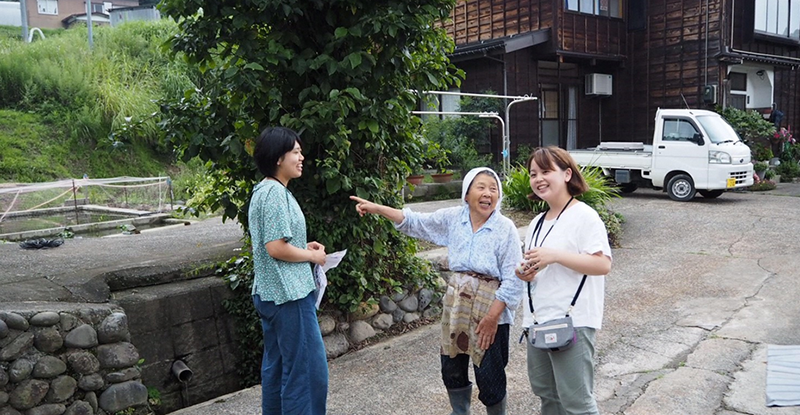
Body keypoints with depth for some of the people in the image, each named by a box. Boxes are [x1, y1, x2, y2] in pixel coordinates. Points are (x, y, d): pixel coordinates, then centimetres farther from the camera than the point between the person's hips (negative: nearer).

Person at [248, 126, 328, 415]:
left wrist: (303, 247, 10)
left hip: (270, 293, 10)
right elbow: (276, 248, -22)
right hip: (289, 294, -10)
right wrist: (313, 256, -9)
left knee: (276, 365, 16)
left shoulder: (263, 190, 14)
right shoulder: (275, 192, -17)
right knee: (308, 368, -3)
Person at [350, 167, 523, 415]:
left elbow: (512, 279, -13)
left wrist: (492, 316, -16)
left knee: (489, 376, 4)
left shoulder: (505, 228, -12)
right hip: (456, 302, 5)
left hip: (490, 307, -5)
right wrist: (377, 208, 0)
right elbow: (415, 223, 8)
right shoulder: (453, 218, 0)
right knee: (452, 369, 17)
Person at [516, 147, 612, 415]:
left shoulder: (584, 216, -11)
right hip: (537, 321, 8)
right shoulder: (537, 222, 14)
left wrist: (555, 256, -25)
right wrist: (527, 274, 1)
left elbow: (603, 265, -19)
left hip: (572, 322, -8)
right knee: (545, 392, 19)